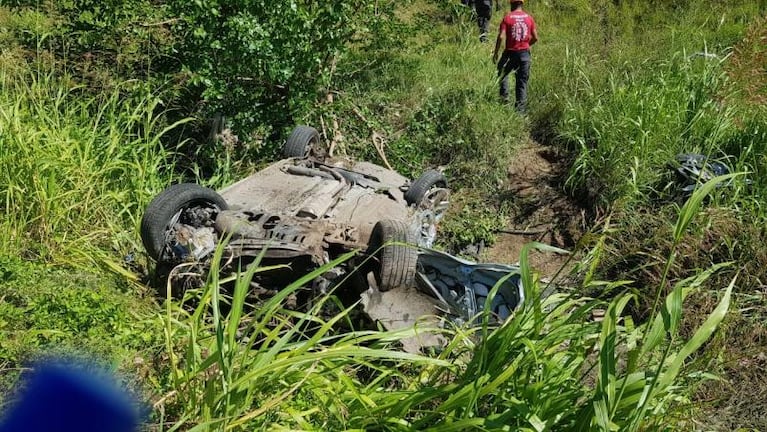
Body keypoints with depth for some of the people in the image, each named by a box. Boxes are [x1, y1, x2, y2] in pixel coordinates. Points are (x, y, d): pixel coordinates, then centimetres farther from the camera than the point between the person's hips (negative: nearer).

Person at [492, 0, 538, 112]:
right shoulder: (529, 18, 3)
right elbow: (535, 38, 4)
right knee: (522, 81, 9)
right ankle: (521, 107, 8)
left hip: (511, 52, -2)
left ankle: (504, 97, 10)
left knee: (502, 74, 23)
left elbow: (501, 37, -14)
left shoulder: (507, 18, -6)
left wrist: (496, 52, -5)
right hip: (525, 53, 2)